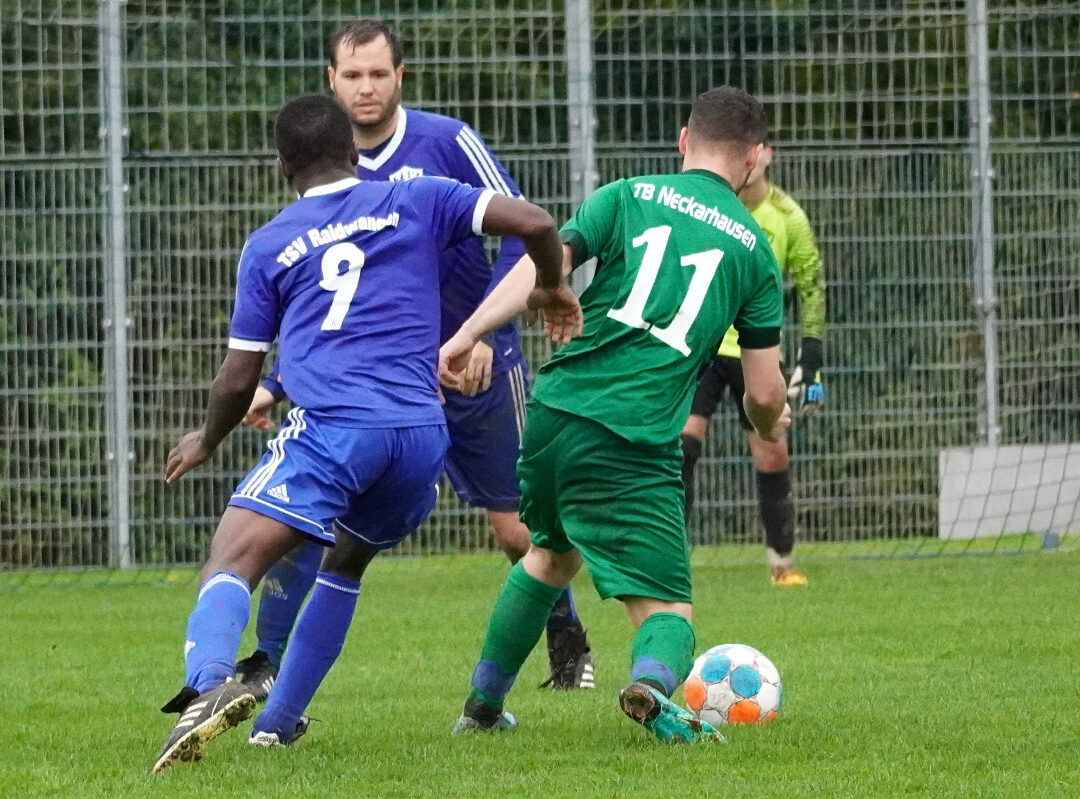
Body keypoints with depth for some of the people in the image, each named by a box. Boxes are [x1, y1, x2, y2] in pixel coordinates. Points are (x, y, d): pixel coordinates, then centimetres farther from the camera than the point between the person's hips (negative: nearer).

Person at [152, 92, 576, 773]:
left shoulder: (268, 245, 16)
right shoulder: (416, 202, 17)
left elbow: (239, 379, 18)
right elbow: (534, 223, 5)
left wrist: (207, 441, 37)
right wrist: (554, 286, 26)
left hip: (330, 428, -3)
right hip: (421, 433, 3)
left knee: (232, 562, -14)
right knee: (346, 562, 28)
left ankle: (209, 684, -45)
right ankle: (277, 722, 24)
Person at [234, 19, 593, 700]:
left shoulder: (446, 143, -11)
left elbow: (522, 233, -12)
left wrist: (482, 331, -22)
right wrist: (274, 387, 4)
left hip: (478, 368, -3)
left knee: (517, 529, 5)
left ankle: (569, 642, 32)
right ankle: (265, 668, -7)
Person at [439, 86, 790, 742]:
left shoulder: (628, 197, 11)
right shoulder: (754, 250, 9)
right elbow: (765, 394, 9)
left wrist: (468, 335, -11)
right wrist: (771, 426, 32)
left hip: (555, 411, 3)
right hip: (638, 446, -3)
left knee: (551, 554, 31)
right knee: (668, 609, 2)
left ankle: (483, 706, 41)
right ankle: (652, 683, -34)